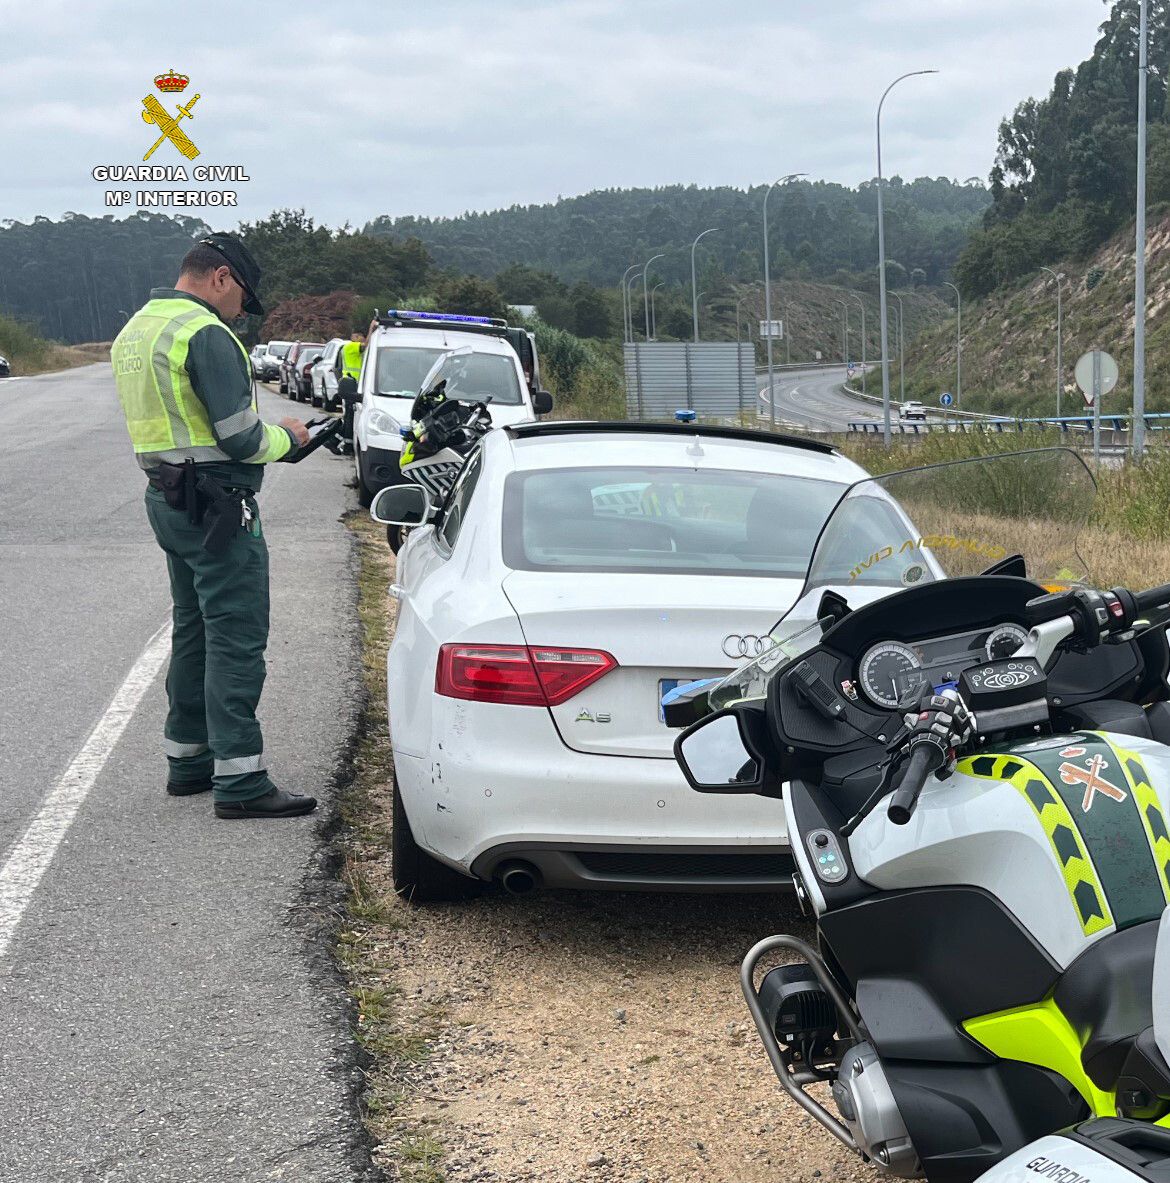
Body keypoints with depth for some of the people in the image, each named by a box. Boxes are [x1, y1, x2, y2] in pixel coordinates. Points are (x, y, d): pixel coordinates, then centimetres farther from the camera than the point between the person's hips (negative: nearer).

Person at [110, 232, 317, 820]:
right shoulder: (205, 334, -17)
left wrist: (263, 430, 12)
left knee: (193, 631, 18)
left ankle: (187, 759, 26)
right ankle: (240, 782, -6)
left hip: (167, 499, 10)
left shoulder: (135, 330, 13)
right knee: (236, 640, -7)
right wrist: (287, 437, 0)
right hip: (216, 503, -10)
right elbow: (241, 439, -20)